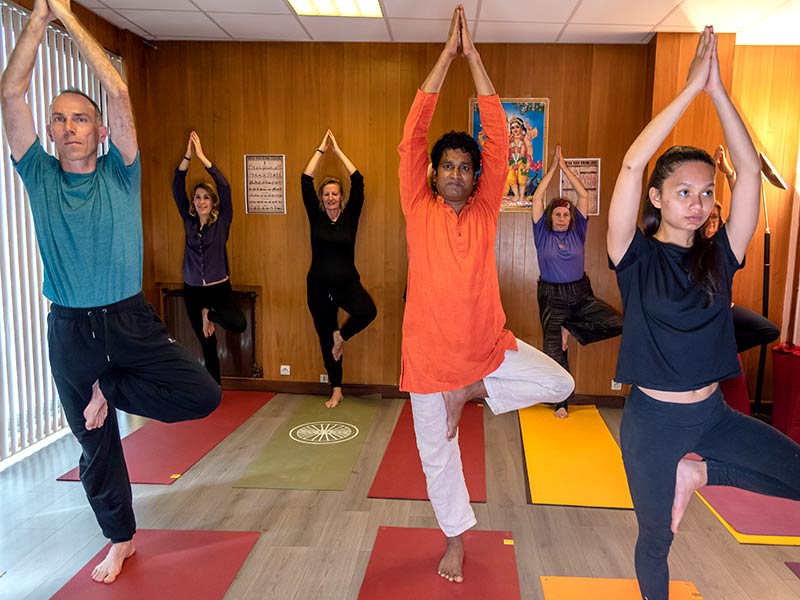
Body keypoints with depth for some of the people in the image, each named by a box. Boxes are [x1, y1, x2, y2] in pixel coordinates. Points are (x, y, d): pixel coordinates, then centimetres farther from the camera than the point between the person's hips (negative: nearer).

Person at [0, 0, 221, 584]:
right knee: (97, 446, 11)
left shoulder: (120, 175, -1)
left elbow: (118, 92, -12)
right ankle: (122, 541, 33)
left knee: (204, 395, -18)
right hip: (70, 331, 1)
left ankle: (111, 391, 8)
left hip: (130, 321, -1)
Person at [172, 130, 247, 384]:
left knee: (238, 325, -26)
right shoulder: (189, 221, 4)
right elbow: (177, 187, -4)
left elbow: (224, 187, -15)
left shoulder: (222, 221, -3)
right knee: (208, 345, 9)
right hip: (192, 290, 2)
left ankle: (211, 314, 6)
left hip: (219, 288, -2)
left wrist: (202, 156, -17)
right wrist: (187, 156, -14)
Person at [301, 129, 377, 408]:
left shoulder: (350, 216, 1)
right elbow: (305, 181, -4)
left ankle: (341, 336, 0)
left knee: (368, 311, -32)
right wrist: (321, 149, 0)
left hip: (348, 283, -1)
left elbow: (358, 181, -7)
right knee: (325, 338, 8)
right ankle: (336, 391, 24)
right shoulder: (316, 217, 3)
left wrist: (338, 150, -1)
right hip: (319, 286, 1)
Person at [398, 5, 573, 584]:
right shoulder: (419, 209, -5)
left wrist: (474, 55, -7)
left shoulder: (485, 210, -2)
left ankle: (470, 393, 4)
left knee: (560, 384, -13)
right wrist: (447, 53, -10)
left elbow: (498, 139, -7)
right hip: (431, 351, -1)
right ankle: (456, 537, 37)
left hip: (489, 344, 2)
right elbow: (412, 136, -11)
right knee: (437, 451, 11)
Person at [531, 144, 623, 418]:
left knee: (619, 323, -16)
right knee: (554, 352, -1)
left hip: (581, 295, 2)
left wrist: (565, 168, -3)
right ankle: (561, 403, 15)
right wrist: (553, 168, -5)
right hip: (552, 298, -2)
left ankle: (570, 329, 3)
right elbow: (536, 199, -9)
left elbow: (583, 195, -2)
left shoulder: (577, 232, 3)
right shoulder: (542, 234, -1)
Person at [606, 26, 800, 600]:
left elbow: (750, 170, -10)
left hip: (714, 412, 4)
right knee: (657, 538, 13)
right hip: (653, 419, -4)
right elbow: (632, 165, -25)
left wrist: (718, 90, -14)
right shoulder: (637, 257, -12)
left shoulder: (719, 256, -2)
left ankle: (698, 472, 11)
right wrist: (692, 86, -22)